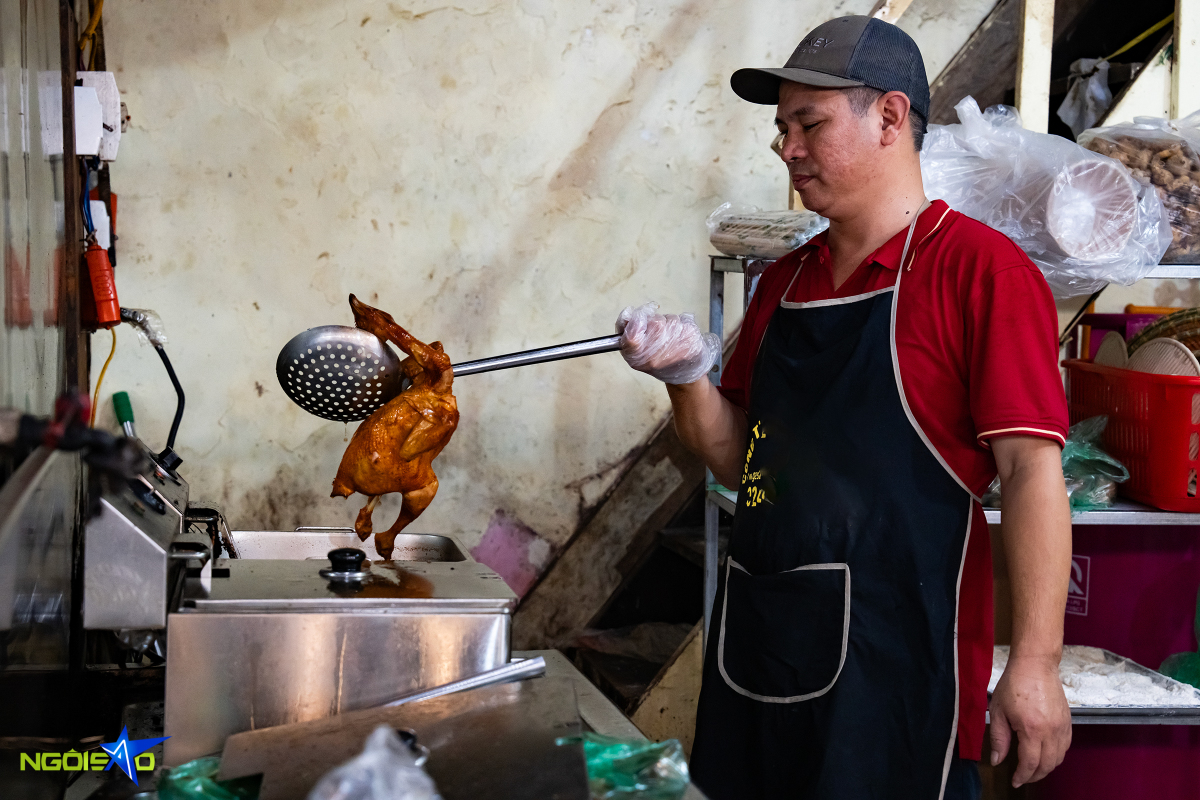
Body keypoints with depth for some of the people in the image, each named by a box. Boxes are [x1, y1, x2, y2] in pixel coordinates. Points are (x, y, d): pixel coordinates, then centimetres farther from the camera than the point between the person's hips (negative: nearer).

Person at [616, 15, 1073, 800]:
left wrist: (1036, 663, -18)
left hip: (897, 663, -7)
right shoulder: (785, 283, 13)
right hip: (759, 642, 7)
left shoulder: (979, 268, -8)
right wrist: (690, 380, -2)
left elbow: (1032, 467, -13)